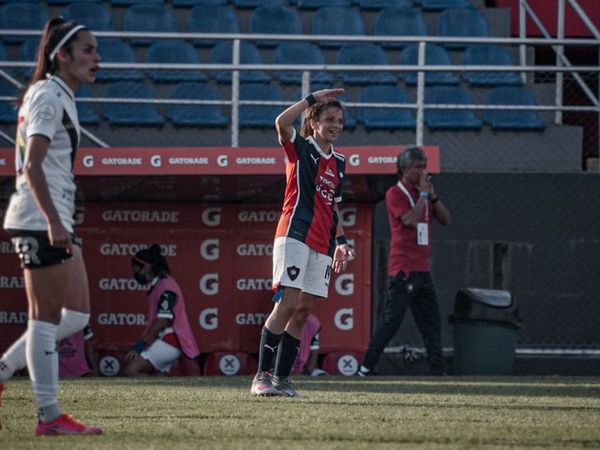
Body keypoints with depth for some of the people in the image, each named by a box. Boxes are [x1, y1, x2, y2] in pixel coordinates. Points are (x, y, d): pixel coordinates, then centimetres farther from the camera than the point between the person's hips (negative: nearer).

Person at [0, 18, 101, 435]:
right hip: (40, 219, -10)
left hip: (54, 220, 10)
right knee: (46, 318, -6)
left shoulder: (60, 97, 17)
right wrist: (53, 222, -27)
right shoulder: (49, 96, -13)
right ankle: (49, 416, -3)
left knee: (77, 314, 9)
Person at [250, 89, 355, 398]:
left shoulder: (339, 163, 19)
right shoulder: (300, 149, 0)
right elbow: (281, 122, -21)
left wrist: (341, 241, 16)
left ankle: (281, 378, 8)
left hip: (322, 246, 7)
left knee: (303, 311, 4)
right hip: (294, 236, -7)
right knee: (287, 305, -14)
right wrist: (313, 98, -14)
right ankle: (262, 377, -14)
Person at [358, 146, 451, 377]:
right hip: (403, 269, -8)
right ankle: (367, 367, -11)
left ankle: (437, 368, 8)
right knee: (392, 317, -12)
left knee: (432, 321, 6)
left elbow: (445, 219, 12)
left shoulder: (423, 192, 17)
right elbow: (410, 220, -21)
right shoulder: (395, 194, -6)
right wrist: (423, 194, -12)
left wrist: (432, 196, 0)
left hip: (422, 269, 8)